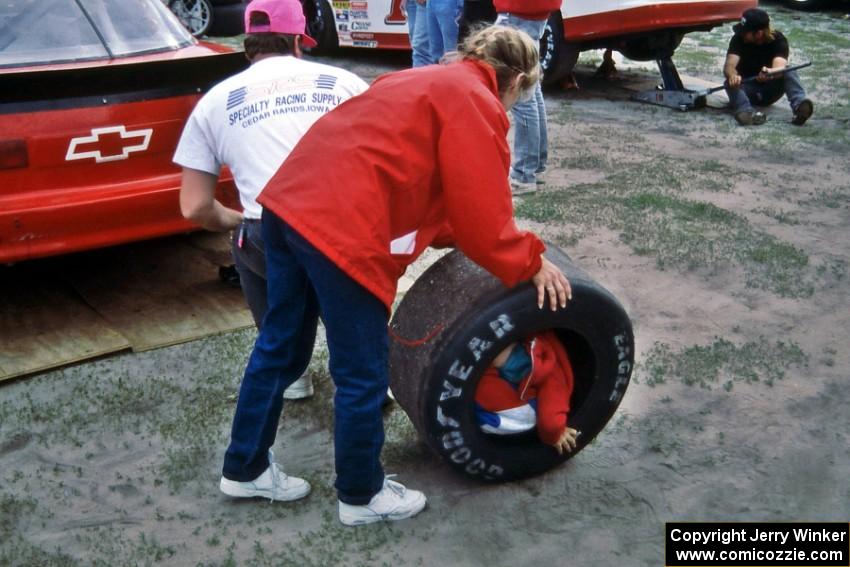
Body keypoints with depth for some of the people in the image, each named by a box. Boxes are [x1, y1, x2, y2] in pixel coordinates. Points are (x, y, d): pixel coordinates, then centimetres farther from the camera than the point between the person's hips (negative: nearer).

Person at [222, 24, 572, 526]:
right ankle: (362, 496, 25)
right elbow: (481, 217, -5)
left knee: (280, 347, 22)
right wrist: (530, 263, 9)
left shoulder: (429, 82, 25)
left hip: (290, 201, 10)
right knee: (363, 375, 7)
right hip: (343, 231, -10)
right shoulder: (475, 104, -3)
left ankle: (244, 467, 37)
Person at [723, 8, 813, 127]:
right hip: (747, 89, 0)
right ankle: (746, 111, -60)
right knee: (731, 82, -33)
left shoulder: (778, 40, -16)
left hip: (769, 91, 0)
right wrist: (733, 75, -53)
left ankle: (799, 106, -51)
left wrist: (769, 72, -59)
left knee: (789, 72, -28)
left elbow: (780, 68, -34)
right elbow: (729, 65, -28)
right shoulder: (739, 39, -14)